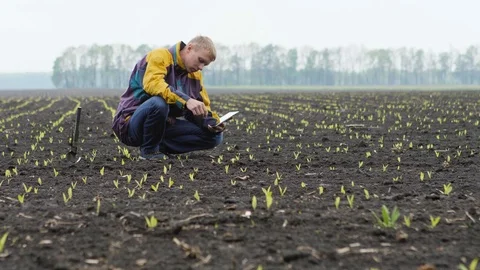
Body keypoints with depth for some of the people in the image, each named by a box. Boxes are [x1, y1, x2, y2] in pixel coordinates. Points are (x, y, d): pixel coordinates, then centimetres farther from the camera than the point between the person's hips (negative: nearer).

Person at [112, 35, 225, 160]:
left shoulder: (195, 74, 10)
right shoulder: (160, 57, -12)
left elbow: (203, 107, 14)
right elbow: (152, 83, -32)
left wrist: (212, 122, -10)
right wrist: (186, 100, -42)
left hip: (164, 125, 7)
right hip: (131, 123, -7)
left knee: (215, 136, -8)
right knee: (159, 102, -40)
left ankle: (162, 146, 0)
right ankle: (149, 150, -15)